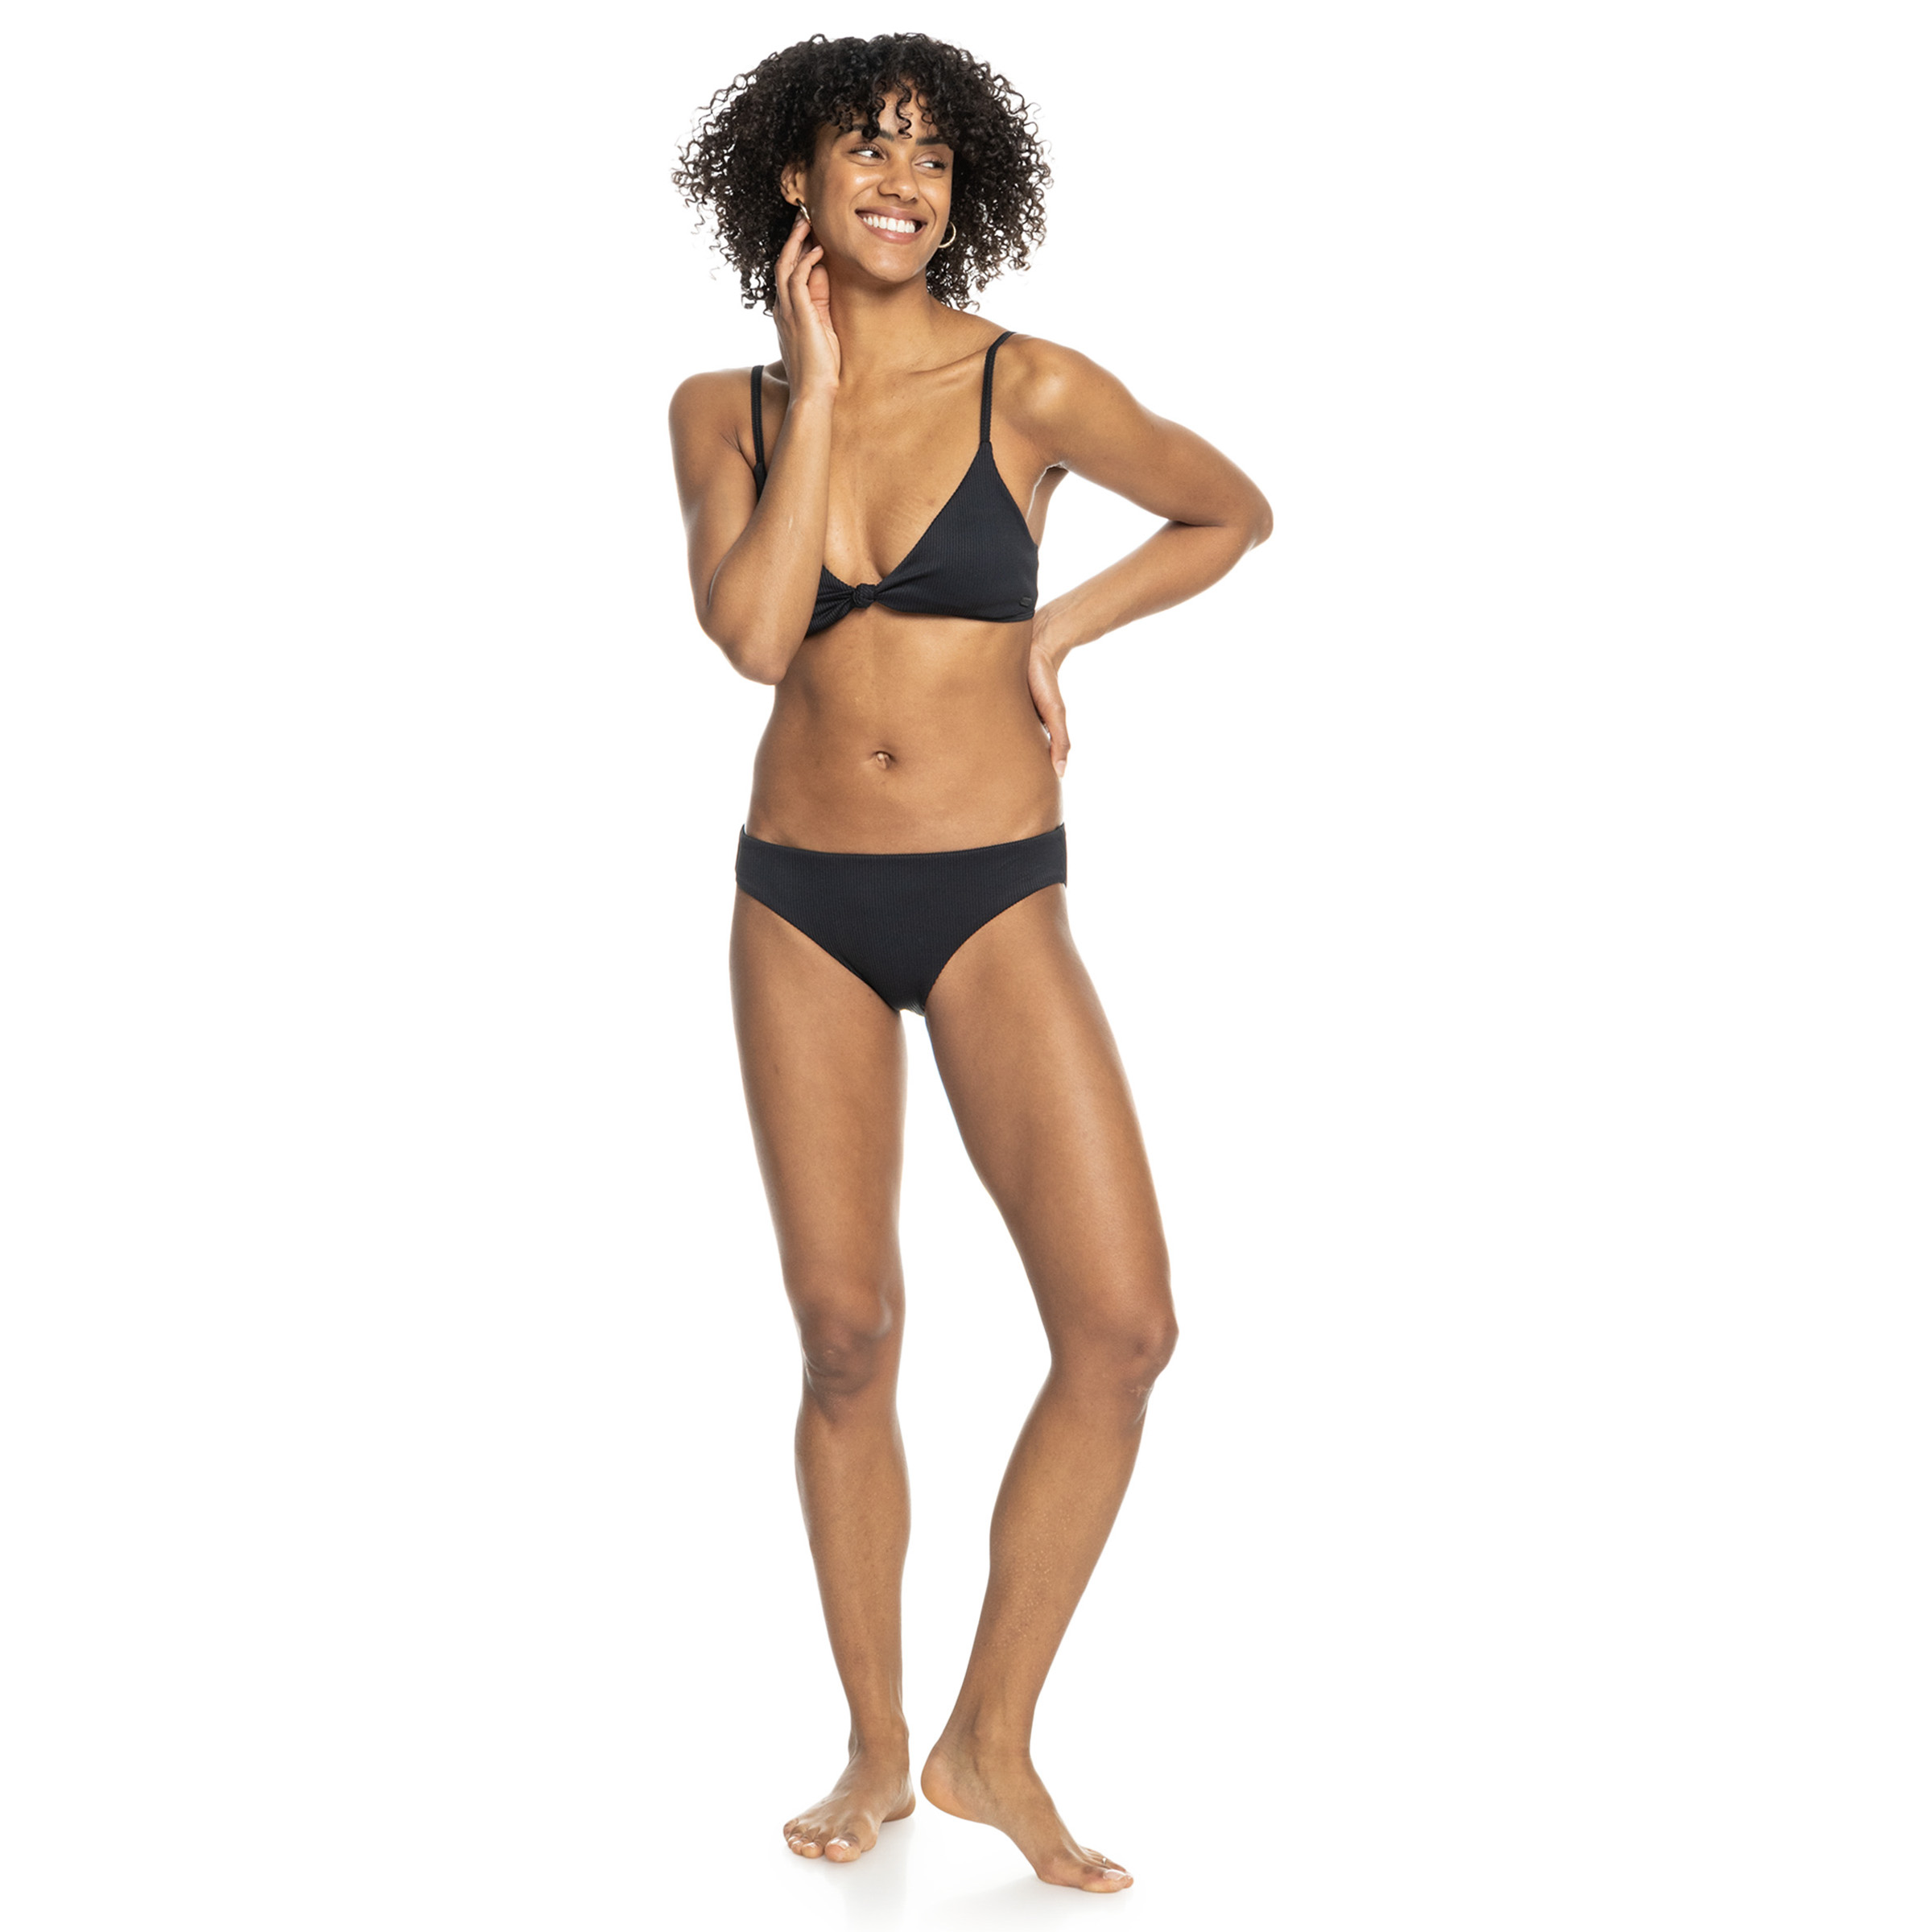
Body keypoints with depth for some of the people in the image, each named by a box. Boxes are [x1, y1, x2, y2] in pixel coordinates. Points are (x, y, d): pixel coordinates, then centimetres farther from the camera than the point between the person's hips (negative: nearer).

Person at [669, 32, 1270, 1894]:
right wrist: (817, 381, -11)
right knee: (846, 1337, 6)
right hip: (801, 902, 2)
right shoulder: (724, 409, 2)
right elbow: (750, 634, -15)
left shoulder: (1033, 388, -4)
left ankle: (992, 1742, 5)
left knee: (1119, 1328, -13)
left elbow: (1236, 510, 11)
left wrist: (1063, 625, -1)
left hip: (995, 902, -1)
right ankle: (874, 1747, 21)